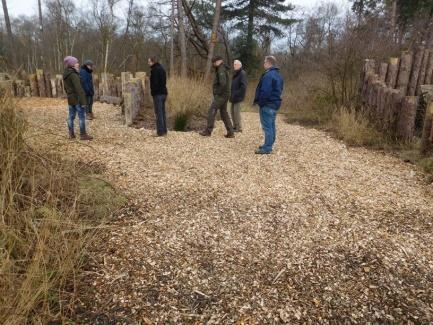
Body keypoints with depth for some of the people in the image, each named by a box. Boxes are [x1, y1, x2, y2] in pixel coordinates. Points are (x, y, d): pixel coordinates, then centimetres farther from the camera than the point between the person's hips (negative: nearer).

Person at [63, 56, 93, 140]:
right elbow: (78, 88, -21)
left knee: (71, 116, 11)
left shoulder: (65, 75, 11)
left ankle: (71, 134, 17)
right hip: (77, 98, -9)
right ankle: (83, 134, -2)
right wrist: (83, 101, -21)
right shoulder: (73, 74, -17)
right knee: (82, 117, -4)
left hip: (70, 99, 9)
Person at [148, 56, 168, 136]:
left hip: (158, 93, -9)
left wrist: (153, 93, -11)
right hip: (163, 92, 9)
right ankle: (164, 131, 17)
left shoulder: (155, 70, -12)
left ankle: (160, 132, -5)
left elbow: (154, 83, -18)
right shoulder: (161, 68, 17)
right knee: (162, 112, 13)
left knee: (158, 113, -7)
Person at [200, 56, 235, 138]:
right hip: (224, 95, 10)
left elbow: (223, 83, -27)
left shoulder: (221, 70, -13)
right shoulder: (222, 69, 18)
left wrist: (219, 92, -17)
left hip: (220, 95, -10)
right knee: (224, 113, 11)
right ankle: (230, 132, 11)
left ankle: (208, 131, -5)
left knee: (211, 111, -7)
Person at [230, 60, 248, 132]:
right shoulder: (235, 73, 15)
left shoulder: (242, 73, -12)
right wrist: (231, 93, 9)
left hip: (238, 96, -9)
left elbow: (243, 86, -21)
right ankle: (235, 126, 19)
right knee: (232, 111, 10)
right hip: (233, 96, 9)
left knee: (236, 111, -7)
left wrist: (237, 94, -19)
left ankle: (239, 128, 0)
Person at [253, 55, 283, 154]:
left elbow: (265, 91, -24)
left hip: (267, 104, -10)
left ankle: (267, 148, -4)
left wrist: (260, 102, -14)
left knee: (267, 126, -7)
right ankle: (268, 145, 23)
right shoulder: (278, 75, 15)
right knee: (271, 126, 14)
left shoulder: (268, 75, -18)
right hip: (275, 104, 10)